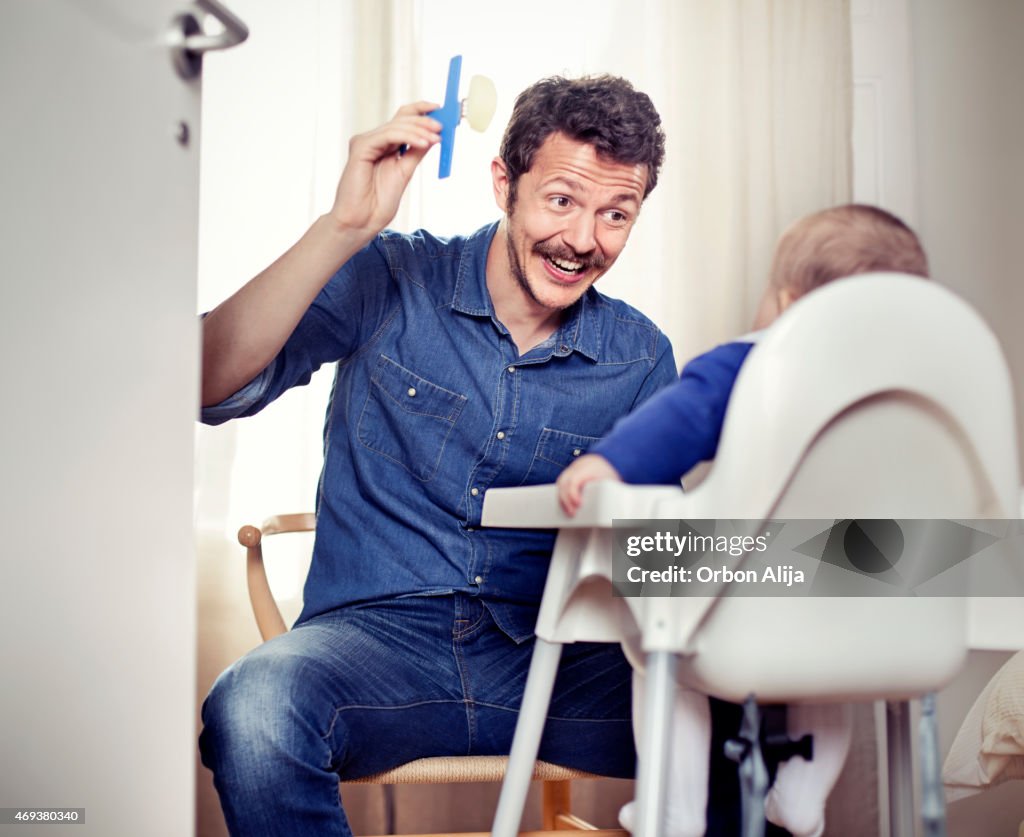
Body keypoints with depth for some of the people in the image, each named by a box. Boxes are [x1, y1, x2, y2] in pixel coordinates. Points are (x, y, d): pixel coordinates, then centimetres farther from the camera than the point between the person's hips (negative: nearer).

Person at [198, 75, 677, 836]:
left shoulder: (641, 358, 7)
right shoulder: (390, 283, -1)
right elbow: (212, 388, -13)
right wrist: (344, 228, -22)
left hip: (556, 659, 2)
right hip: (378, 633, -1)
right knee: (252, 704, -34)